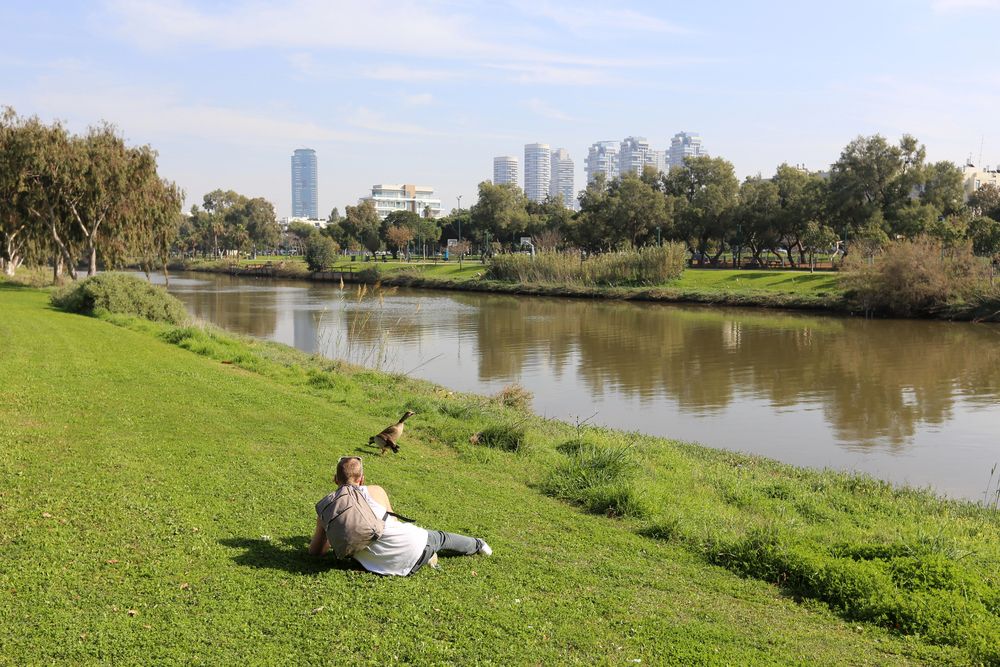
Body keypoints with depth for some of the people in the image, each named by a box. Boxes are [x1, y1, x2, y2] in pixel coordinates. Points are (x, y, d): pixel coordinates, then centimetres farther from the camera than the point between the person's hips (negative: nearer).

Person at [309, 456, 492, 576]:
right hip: (414, 545, -1)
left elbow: (316, 551, 11)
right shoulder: (375, 492, -1)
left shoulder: (323, 506, 2)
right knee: (441, 538, 31)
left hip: (391, 566, 2)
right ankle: (477, 545, 54)